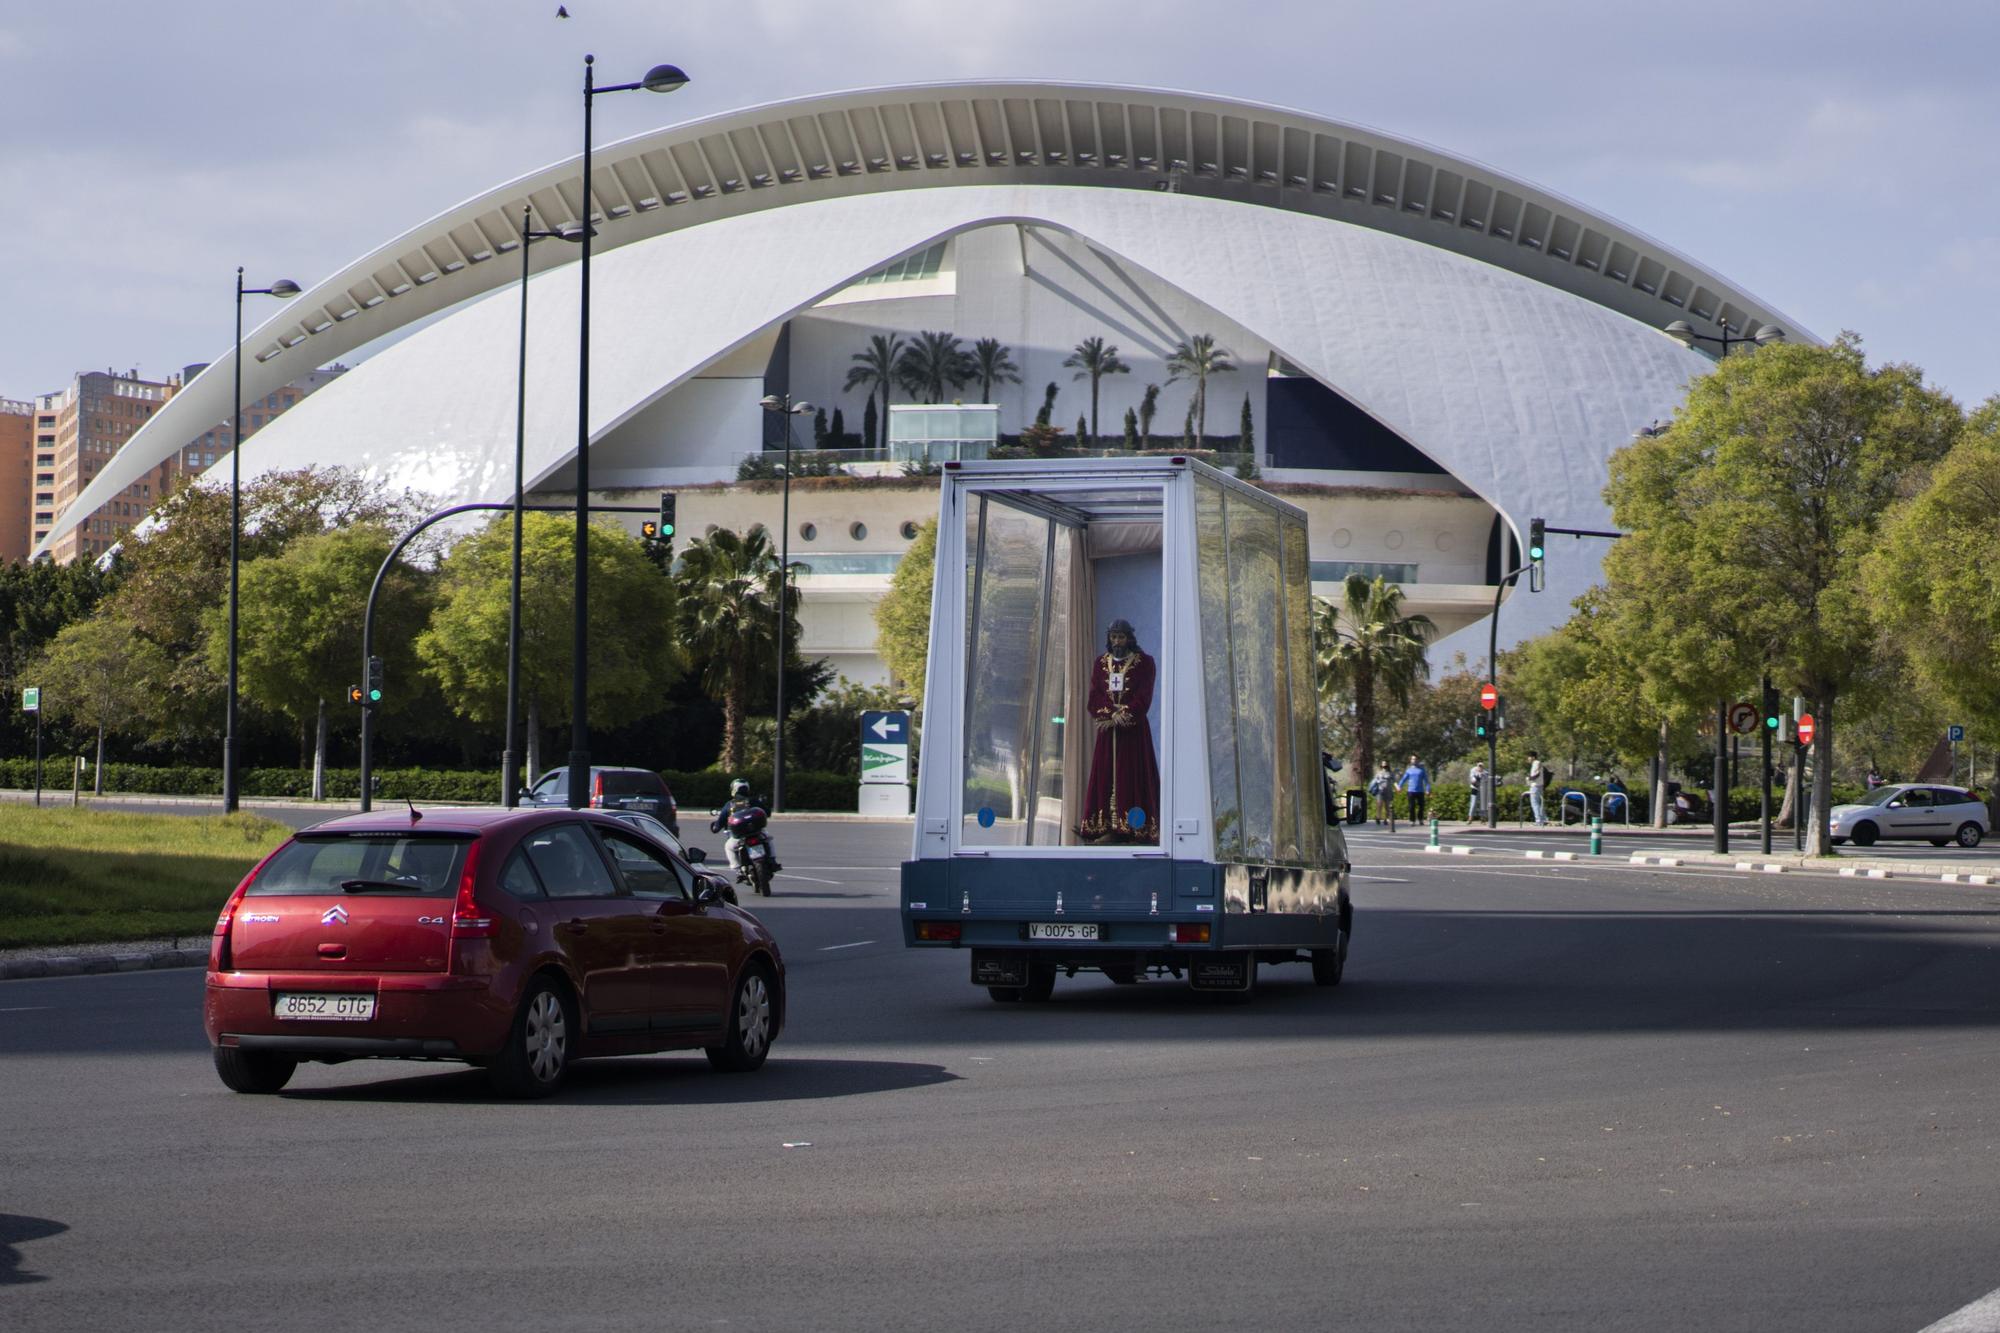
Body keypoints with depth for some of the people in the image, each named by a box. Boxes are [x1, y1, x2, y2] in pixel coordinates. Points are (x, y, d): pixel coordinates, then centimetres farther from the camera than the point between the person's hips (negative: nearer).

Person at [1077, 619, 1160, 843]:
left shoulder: (1143, 663, 0)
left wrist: (1120, 716, -14)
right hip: (1107, 731, 4)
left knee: (1132, 775, -7)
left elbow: (1144, 698, -7)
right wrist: (1109, 716, -13)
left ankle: (1135, 829, -10)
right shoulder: (1100, 664, 12)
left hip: (1134, 730, -4)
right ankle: (1108, 828, -5)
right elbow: (1094, 697, 5)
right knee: (1106, 775, -2)